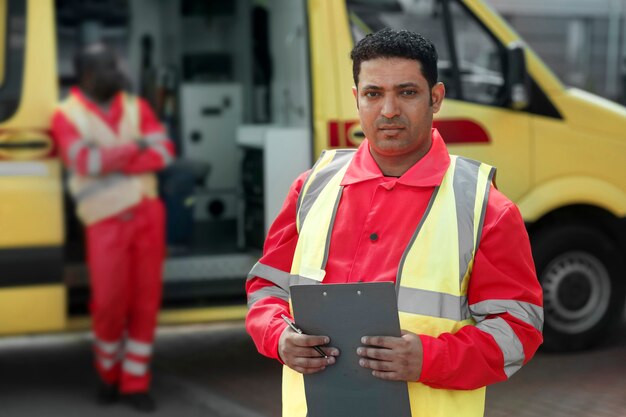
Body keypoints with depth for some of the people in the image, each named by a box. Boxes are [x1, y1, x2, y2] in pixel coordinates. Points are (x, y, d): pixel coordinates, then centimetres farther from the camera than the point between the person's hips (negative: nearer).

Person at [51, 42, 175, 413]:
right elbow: (85, 161, -18)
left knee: (146, 299, 3)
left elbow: (164, 151, -4)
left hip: (148, 213, 4)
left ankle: (135, 382, 14)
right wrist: (134, 149, -11)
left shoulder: (136, 108, 10)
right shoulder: (67, 116, -2)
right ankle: (109, 374, 21)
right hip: (106, 222, -4)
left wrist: (112, 161, -15)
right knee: (109, 303, -5)